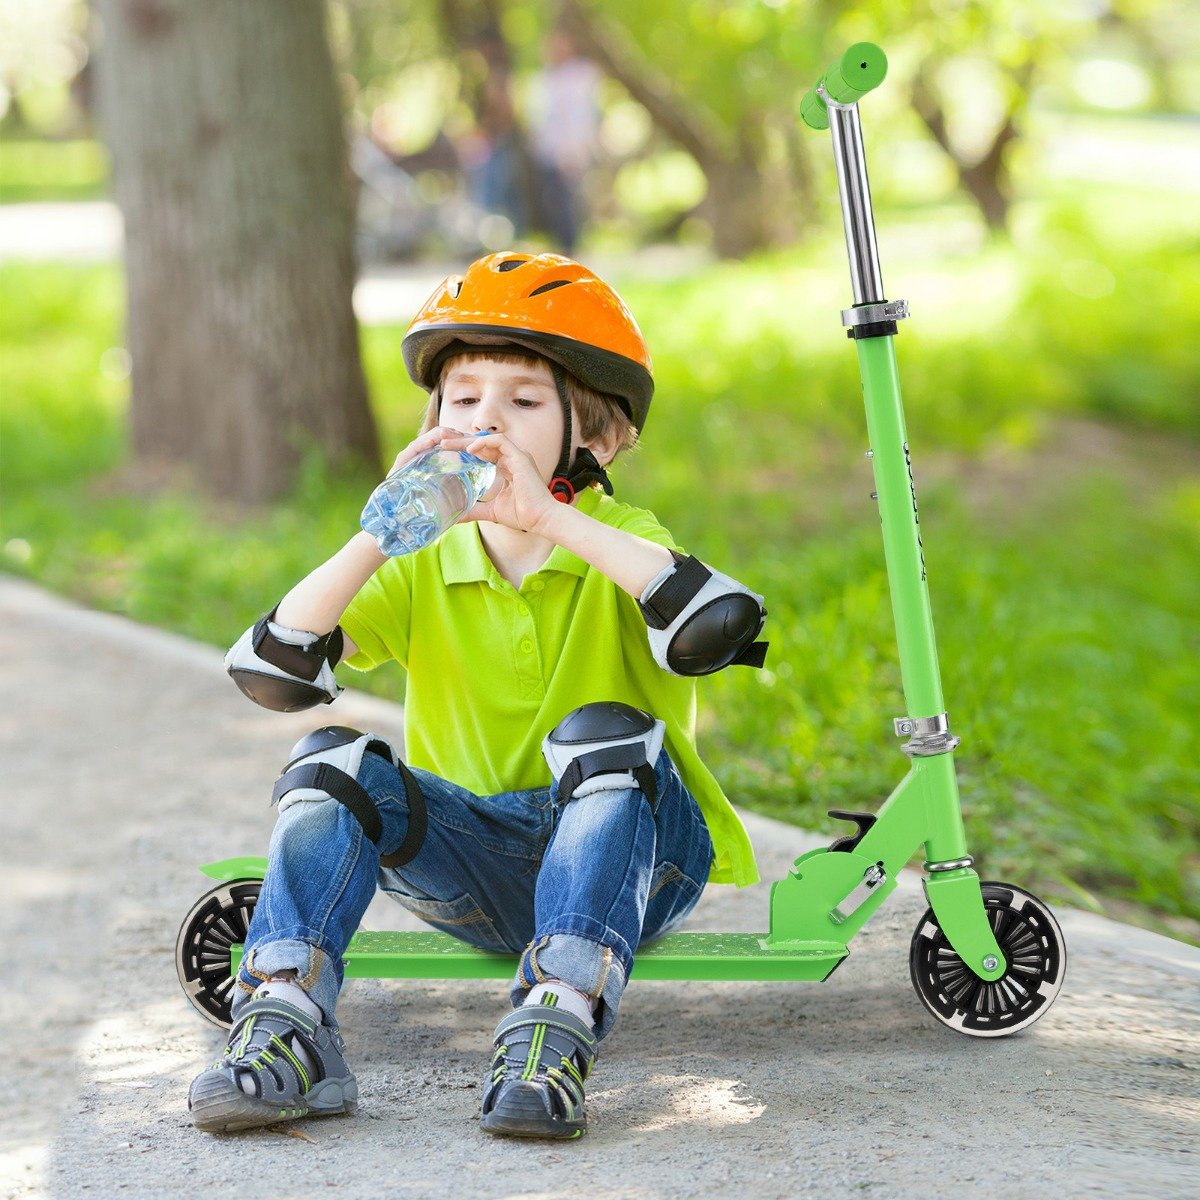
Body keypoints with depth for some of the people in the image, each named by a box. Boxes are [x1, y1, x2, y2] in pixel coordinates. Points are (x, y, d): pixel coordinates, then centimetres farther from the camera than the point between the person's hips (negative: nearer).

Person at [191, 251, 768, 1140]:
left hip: (629, 860, -3)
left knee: (603, 734, -32)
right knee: (333, 762, -17)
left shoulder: (619, 543, -5)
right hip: (481, 869, 3)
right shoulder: (423, 569, 5)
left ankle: (556, 1036, -44)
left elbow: (719, 626, -30)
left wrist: (552, 518, -31)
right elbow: (270, 673, -9)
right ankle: (287, 1030, -28)